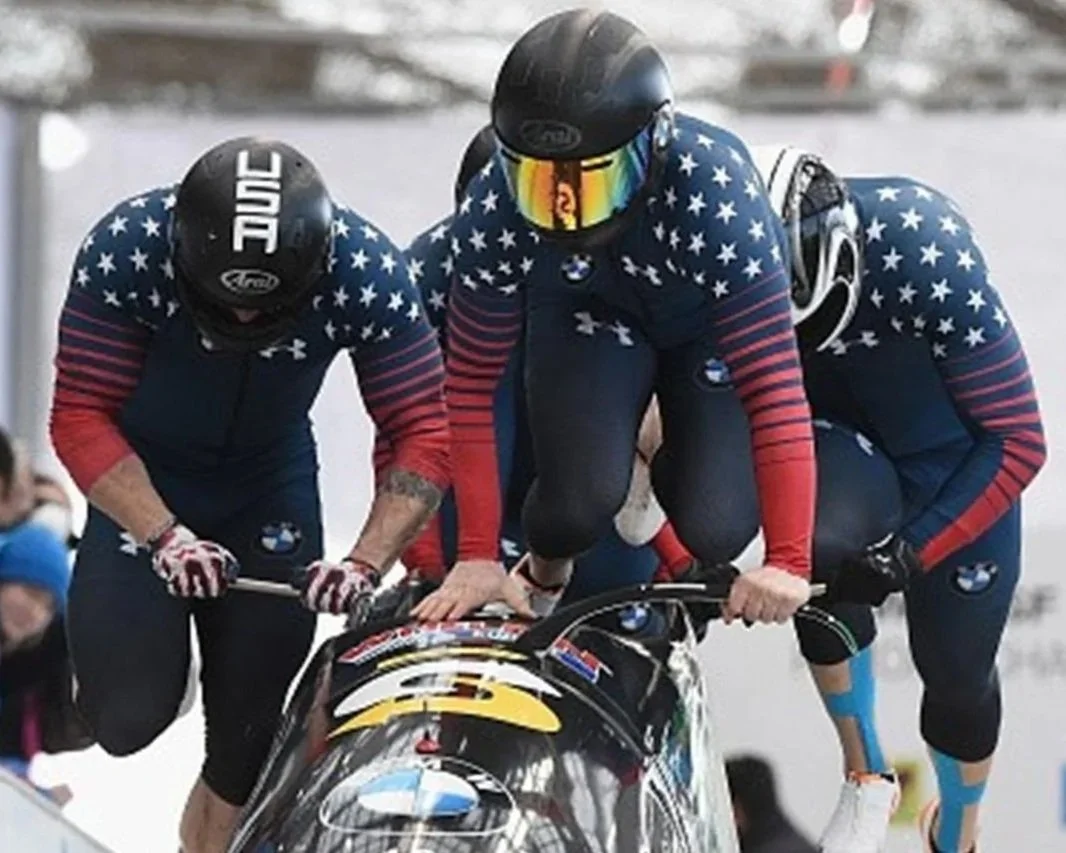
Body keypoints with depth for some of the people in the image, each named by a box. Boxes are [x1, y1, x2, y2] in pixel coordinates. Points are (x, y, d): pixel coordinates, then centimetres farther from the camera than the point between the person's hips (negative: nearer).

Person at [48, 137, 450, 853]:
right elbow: (81, 418, -26)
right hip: (138, 476, -2)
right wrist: (166, 538, -36)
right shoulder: (125, 251, -32)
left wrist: (367, 564, -33)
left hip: (270, 476, 2)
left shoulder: (369, 274, -28)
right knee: (130, 714, -13)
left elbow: (423, 436, -21)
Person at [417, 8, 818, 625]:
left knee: (714, 529, -14)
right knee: (580, 501, -23)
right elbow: (473, 384, -21)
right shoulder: (494, 210, -34)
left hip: (712, 327, -1)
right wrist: (478, 554, -23)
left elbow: (774, 386, -42)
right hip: (587, 314, 1)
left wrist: (790, 563, -46)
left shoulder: (713, 189, -42)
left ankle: (673, 472, 24)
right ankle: (545, 579, 15)